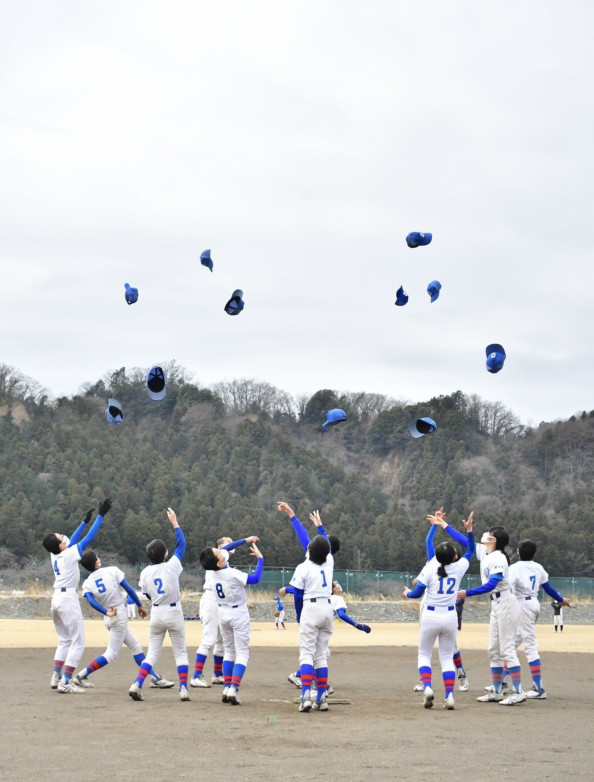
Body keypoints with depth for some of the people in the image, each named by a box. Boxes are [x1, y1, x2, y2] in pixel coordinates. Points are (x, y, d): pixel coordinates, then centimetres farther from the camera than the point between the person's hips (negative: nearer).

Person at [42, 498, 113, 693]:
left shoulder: (54, 555, 6)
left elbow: (72, 541, 21)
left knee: (64, 641, 19)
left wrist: (85, 521, 26)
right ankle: (65, 683, -11)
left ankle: (57, 677, 13)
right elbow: (88, 538, -10)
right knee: (78, 642, -3)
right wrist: (100, 516, -4)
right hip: (68, 599, -8)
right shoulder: (69, 554, -13)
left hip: (56, 600, 8)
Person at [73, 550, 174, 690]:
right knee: (111, 654, -2)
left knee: (136, 647, 13)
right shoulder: (112, 570, -6)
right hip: (120, 615, -6)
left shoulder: (87, 584, 4)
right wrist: (140, 606, 2)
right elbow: (128, 589, -7)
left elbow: (91, 600, -15)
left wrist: (106, 613, -22)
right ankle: (81, 676, -7)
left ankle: (155, 678, 14)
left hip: (109, 618, 6)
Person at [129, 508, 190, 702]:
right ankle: (183, 689, 1)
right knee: (181, 652, 8)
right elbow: (181, 544, -1)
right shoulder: (172, 567, -13)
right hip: (174, 613, -3)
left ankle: (137, 685, -8)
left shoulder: (145, 573, -5)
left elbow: (147, 594, 7)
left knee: (152, 653, 8)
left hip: (156, 613, 3)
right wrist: (174, 522, 5)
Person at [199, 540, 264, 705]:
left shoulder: (214, 573, -5)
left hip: (223, 614, 7)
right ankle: (234, 689, -16)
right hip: (238, 615, -7)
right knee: (242, 652, -2)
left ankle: (227, 688, 11)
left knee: (229, 651, 18)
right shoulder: (233, 574, -27)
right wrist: (259, 558, -16)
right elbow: (255, 578, -24)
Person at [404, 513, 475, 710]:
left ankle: (427, 687, -11)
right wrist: (469, 530, 13)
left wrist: (407, 593, 13)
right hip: (450, 617, 2)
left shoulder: (430, 568, -10)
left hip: (430, 616, -2)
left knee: (424, 654, 12)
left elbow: (418, 592, -7)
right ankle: (449, 696, -2)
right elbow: (470, 550, 15)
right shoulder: (459, 568, -4)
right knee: (447, 657, 11)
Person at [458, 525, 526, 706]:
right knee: (493, 650, 11)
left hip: (506, 604, -10)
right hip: (496, 605, 10)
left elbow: (491, 584, -27)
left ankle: (518, 692, -10)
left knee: (507, 649, -10)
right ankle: (496, 692, 16)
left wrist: (467, 593, -29)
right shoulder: (484, 552, 8)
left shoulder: (498, 558, -17)